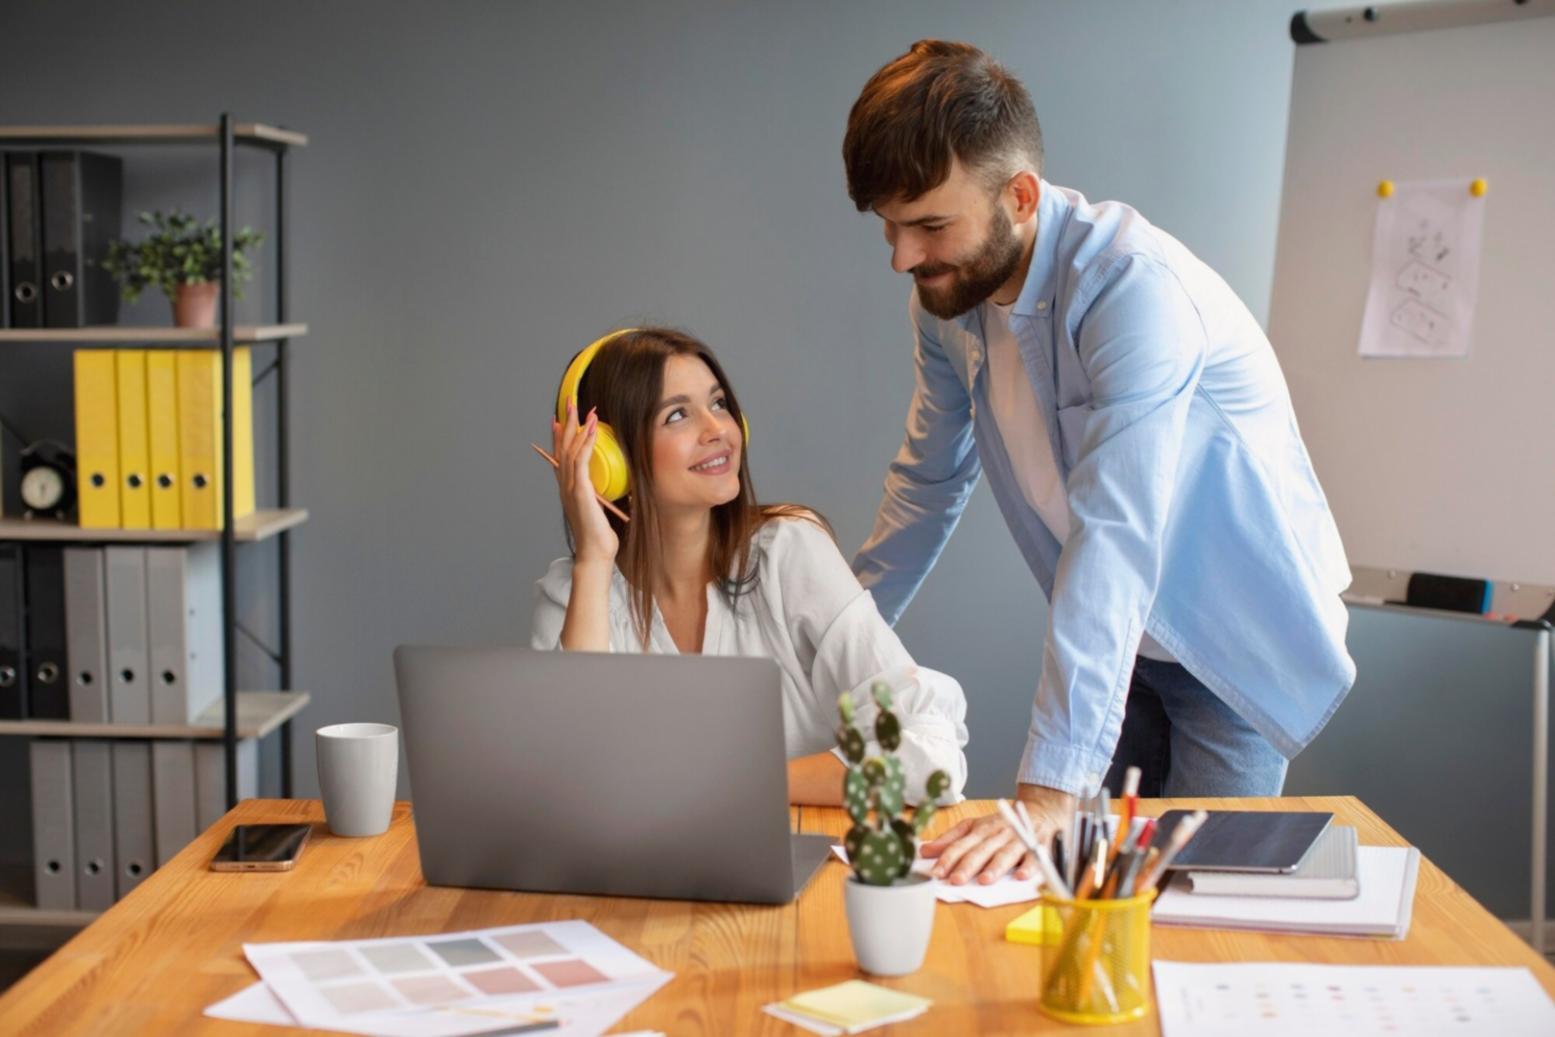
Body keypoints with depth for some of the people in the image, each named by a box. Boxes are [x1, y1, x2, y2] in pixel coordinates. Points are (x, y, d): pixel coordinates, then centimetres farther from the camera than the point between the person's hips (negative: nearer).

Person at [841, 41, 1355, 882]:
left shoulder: (1133, 287, -32)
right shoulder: (945, 295, -9)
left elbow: (1113, 538, -40)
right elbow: (928, 482, 6)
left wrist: (1047, 792, -46)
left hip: (1238, 634, -6)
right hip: (1119, 633, 6)